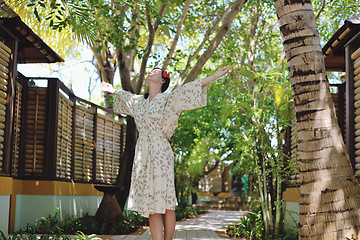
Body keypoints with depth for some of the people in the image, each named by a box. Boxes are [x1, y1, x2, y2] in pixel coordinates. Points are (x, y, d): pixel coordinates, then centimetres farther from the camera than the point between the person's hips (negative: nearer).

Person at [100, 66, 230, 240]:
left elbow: (187, 90, -9)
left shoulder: (166, 100, 1)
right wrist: (112, 90, 55)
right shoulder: (139, 101, 17)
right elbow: (125, 96, 38)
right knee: (151, 203, 0)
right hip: (142, 154, 5)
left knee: (166, 202, -5)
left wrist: (214, 77, -18)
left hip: (160, 153, -5)